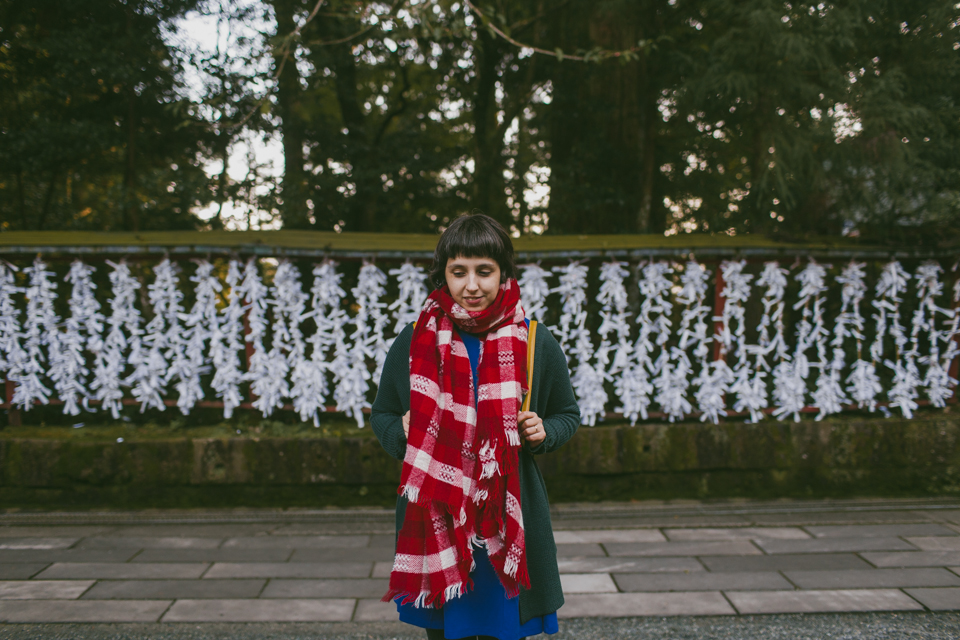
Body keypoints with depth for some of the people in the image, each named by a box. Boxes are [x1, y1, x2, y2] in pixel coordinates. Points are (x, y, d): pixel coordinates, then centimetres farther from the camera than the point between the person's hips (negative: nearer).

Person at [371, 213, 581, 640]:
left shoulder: (537, 344, -1)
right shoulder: (413, 342, 0)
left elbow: (567, 415, 12)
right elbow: (381, 415, 11)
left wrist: (544, 432, -9)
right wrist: (402, 432, -10)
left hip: (509, 518, 0)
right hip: (434, 516, 1)